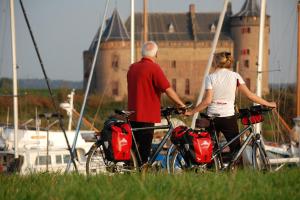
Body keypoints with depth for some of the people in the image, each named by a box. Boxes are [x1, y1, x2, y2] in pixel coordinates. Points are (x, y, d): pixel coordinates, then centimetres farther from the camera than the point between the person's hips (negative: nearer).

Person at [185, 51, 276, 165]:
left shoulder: (210, 77, -2)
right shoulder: (235, 76, 1)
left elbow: (207, 100, -10)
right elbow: (249, 95, -2)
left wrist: (191, 112, -3)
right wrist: (267, 104, 7)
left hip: (212, 117, 0)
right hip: (229, 117, 0)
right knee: (236, 149, 2)